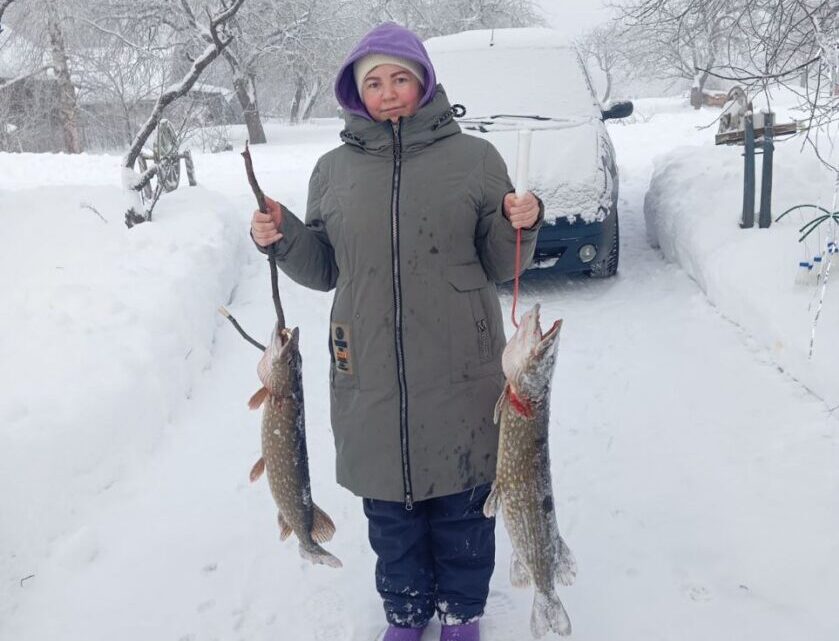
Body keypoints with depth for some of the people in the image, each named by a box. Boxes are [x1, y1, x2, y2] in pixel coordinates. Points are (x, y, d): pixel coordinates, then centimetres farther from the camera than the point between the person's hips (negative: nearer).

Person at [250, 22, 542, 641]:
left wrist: (520, 226, -17)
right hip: (369, 375, 2)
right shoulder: (334, 169, 7)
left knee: (461, 503, 11)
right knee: (388, 503, 14)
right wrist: (282, 238, -6)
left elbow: (500, 265, 3)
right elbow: (325, 269, 11)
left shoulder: (474, 157, 0)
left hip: (461, 376, -1)